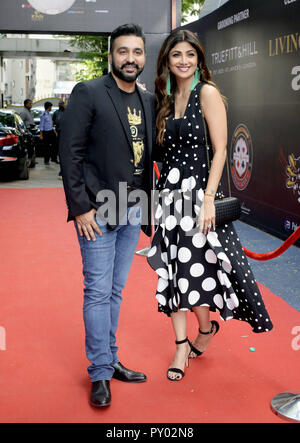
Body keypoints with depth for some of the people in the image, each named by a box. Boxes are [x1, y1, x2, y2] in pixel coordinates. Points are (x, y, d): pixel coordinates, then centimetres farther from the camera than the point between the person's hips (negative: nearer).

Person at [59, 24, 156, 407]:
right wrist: (80, 207, -14)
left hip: (132, 212, 6)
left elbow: (149, 157, 13)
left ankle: (110, 360, 28)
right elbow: (70, 153, -10)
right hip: (98, 211, -5)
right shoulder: (88, 94, -7)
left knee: (115, 291, 14)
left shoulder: (149, 101, 11)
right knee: (98, 292, 1)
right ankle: (100, 374, 13)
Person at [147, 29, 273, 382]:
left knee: (194, 270, -2)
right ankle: (181, 347, 18)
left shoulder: (207, 93, -5)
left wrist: (208, 199, -17)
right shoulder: (166, 98, 13)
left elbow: (220, 150, -11)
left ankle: (206, 327, 28)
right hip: (169, 194, 6)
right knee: (172, 273, 6)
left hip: (197, 193, -6)